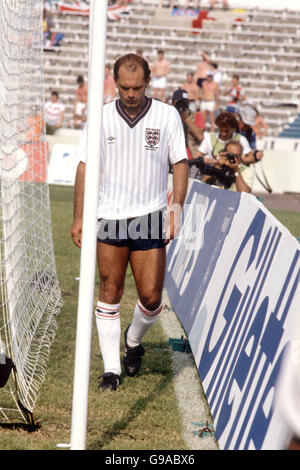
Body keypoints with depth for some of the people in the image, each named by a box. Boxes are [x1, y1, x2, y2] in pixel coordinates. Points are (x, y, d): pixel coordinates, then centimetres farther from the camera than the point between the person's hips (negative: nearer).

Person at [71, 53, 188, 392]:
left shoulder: (167, 116, 1)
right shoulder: (100, 118, 3)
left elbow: (180, 163, 3)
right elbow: (85, 167, 7)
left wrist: (176, 207, -9)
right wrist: (79, 217, 4)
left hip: (150, 220, 0)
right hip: (109, 218, 0)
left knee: (151, 297, -2)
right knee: (110, 292, -1)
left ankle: (134, 341, 30)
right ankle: (111, 369, 5)